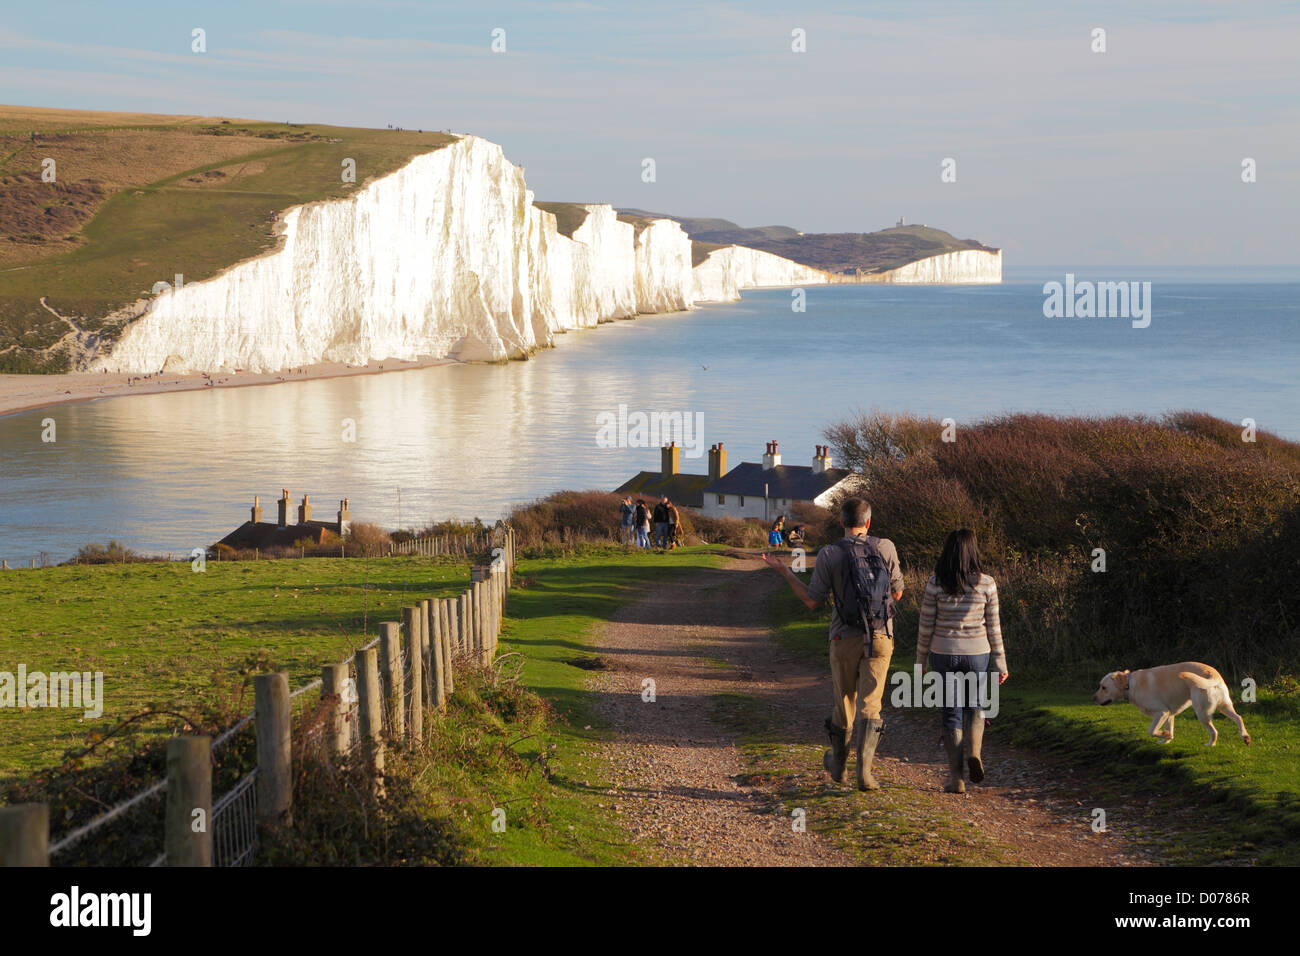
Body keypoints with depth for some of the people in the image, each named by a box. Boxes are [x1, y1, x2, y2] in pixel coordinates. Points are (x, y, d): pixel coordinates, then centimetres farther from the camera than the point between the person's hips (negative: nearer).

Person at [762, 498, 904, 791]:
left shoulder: (829, 556, -7)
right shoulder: (886, 548, -2)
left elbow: (813, 601, -5)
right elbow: (897, 594, 7)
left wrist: (784, 571, 6)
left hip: (845, 640, 0)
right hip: (879, 639, 0)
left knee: (844, 703, 16)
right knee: (869, 707, -1)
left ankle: (837, 765, 34)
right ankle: (864, 771, -15)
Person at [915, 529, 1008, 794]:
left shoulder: (935, 583, -8)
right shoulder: (986, 584, -7)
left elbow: (926, 625, -4)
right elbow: (993, 627, -3)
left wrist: (921, 660, 8)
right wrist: (1000, 662, 5)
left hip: (944, 654, -1)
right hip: (977, 653, 1)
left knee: (951, 712, 8)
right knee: (974, 706, 23)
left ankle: (956, 778, 6)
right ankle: (974, 750, -4)